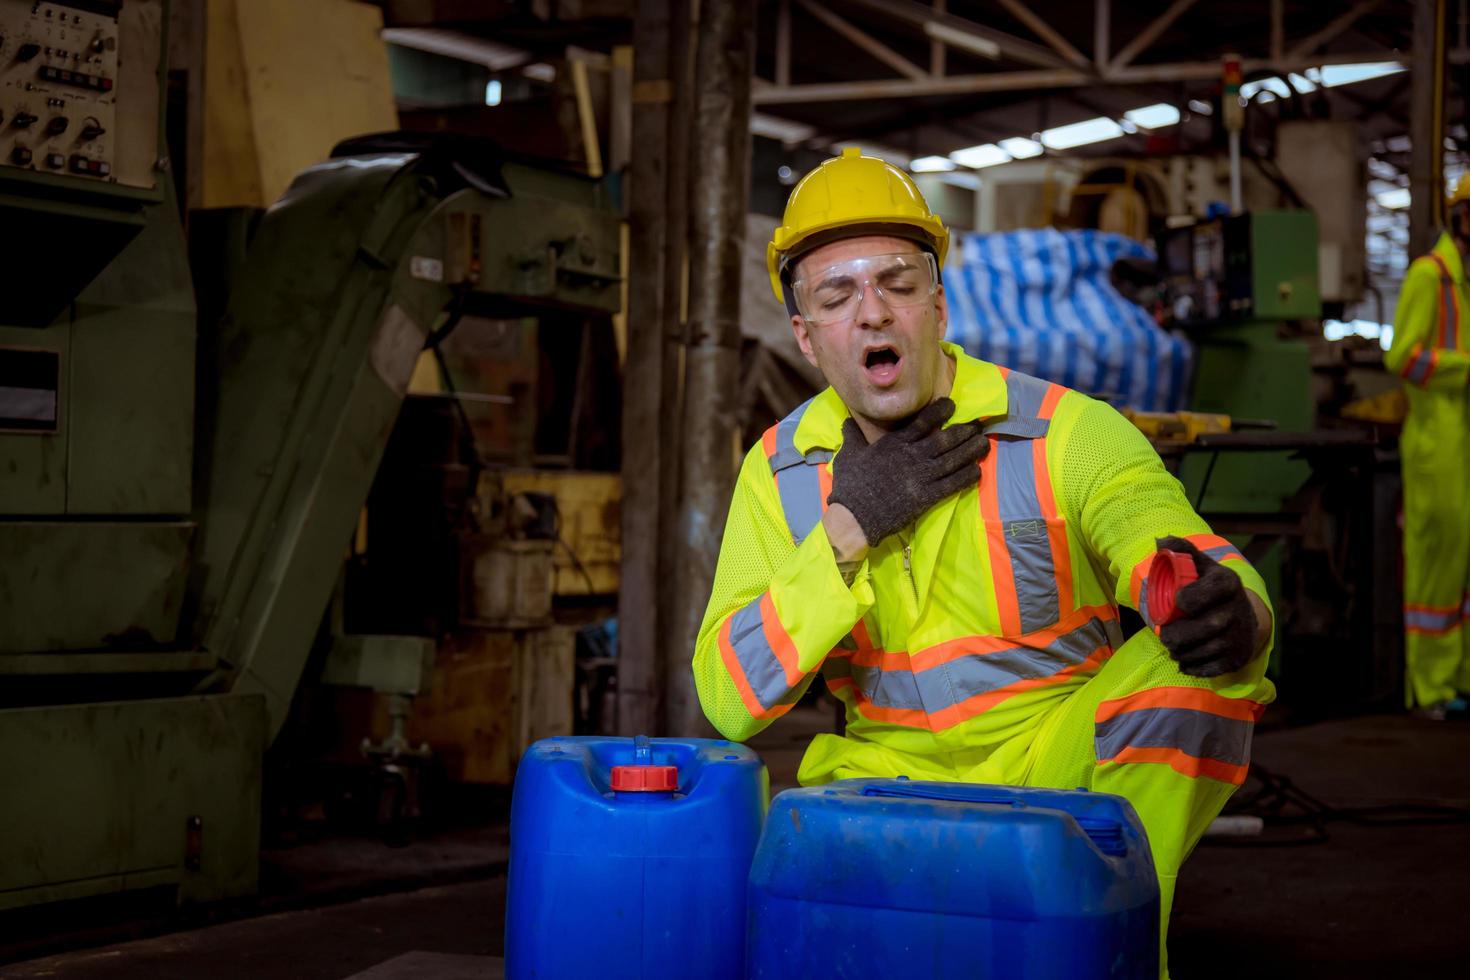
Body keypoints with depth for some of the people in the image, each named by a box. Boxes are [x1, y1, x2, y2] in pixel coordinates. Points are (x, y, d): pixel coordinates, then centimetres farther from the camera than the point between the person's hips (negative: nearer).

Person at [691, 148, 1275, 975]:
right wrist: (849, 528, -18)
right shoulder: (778, 473, 0)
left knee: (1188, 662, -30)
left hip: (1068, 775, -1)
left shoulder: (1066, 433, -10)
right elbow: (730, 699, -7)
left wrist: (1225, 617, -52)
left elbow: (1207, 576, -25)